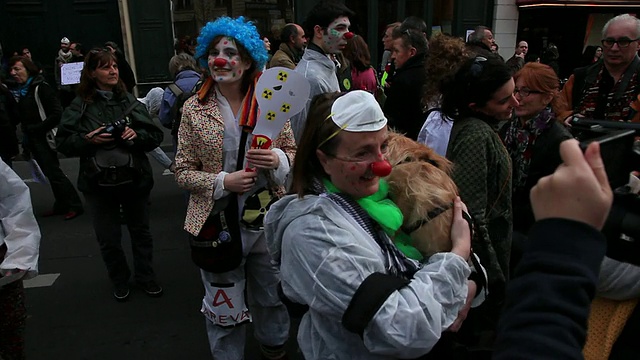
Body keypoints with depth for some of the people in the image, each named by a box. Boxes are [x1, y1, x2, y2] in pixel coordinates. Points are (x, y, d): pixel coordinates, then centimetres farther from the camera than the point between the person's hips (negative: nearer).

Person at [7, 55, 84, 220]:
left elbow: (56, 113, -18)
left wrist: (37, 129, -16)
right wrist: (26, 133, 2)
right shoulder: (17, 91, 11)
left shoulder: (41, 88, -13)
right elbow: (19, 116, 18)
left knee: (53, 172, -5)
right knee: (50, 172, 13)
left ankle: (75, 205, 4)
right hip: (33, 140, 8)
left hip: (45, 138, -8)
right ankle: (62, 205, 22)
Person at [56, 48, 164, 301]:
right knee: (108, 239, 11)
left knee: (141, 232, 16)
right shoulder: (79, 106, -3)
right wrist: (88, 139, -19)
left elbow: (156, 135, 0)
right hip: (98, 183, -1)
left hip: (134, 179, 1)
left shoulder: (130, 101, 0)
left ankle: (145, 277, 36)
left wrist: (137, 135, -19)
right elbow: (63, 142, -2)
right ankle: (119, 281, 35)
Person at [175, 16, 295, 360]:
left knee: (272, 294, 22)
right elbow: (183, 171, -4)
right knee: (224, 305, 16)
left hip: (267, 217, 2)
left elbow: (293, 152, 3)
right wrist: (223, 182, -20)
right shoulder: (194, 108, -5)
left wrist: (277, 159, -20)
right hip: (218, 221, -1)